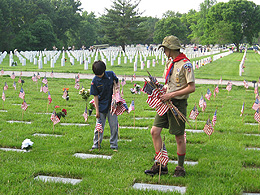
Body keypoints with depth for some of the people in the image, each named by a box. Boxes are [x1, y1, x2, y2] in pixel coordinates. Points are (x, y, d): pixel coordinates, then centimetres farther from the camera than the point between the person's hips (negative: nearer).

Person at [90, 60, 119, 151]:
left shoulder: (111, 74, -7)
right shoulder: (95, 81, -10)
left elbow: (117, 82, 14)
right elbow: (95, 96, -6)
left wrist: (117, 87, -6)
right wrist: (97, 110, -7)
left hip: (112, 104, 1)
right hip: (101, 106, -1)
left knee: (114, 125, 3)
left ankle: (114, 145, 16)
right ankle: (96, 144, 19)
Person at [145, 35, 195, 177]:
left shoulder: (185, 64, -12)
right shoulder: (169, 63, 13)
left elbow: (191, 88, -17)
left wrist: (171, 94, -19)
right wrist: (162, 89, 3)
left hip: (178, 103, -8)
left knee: (179, 137, 3)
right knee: (155, 131, 1)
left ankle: (180, 168, 19)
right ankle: (160, 165, 12)